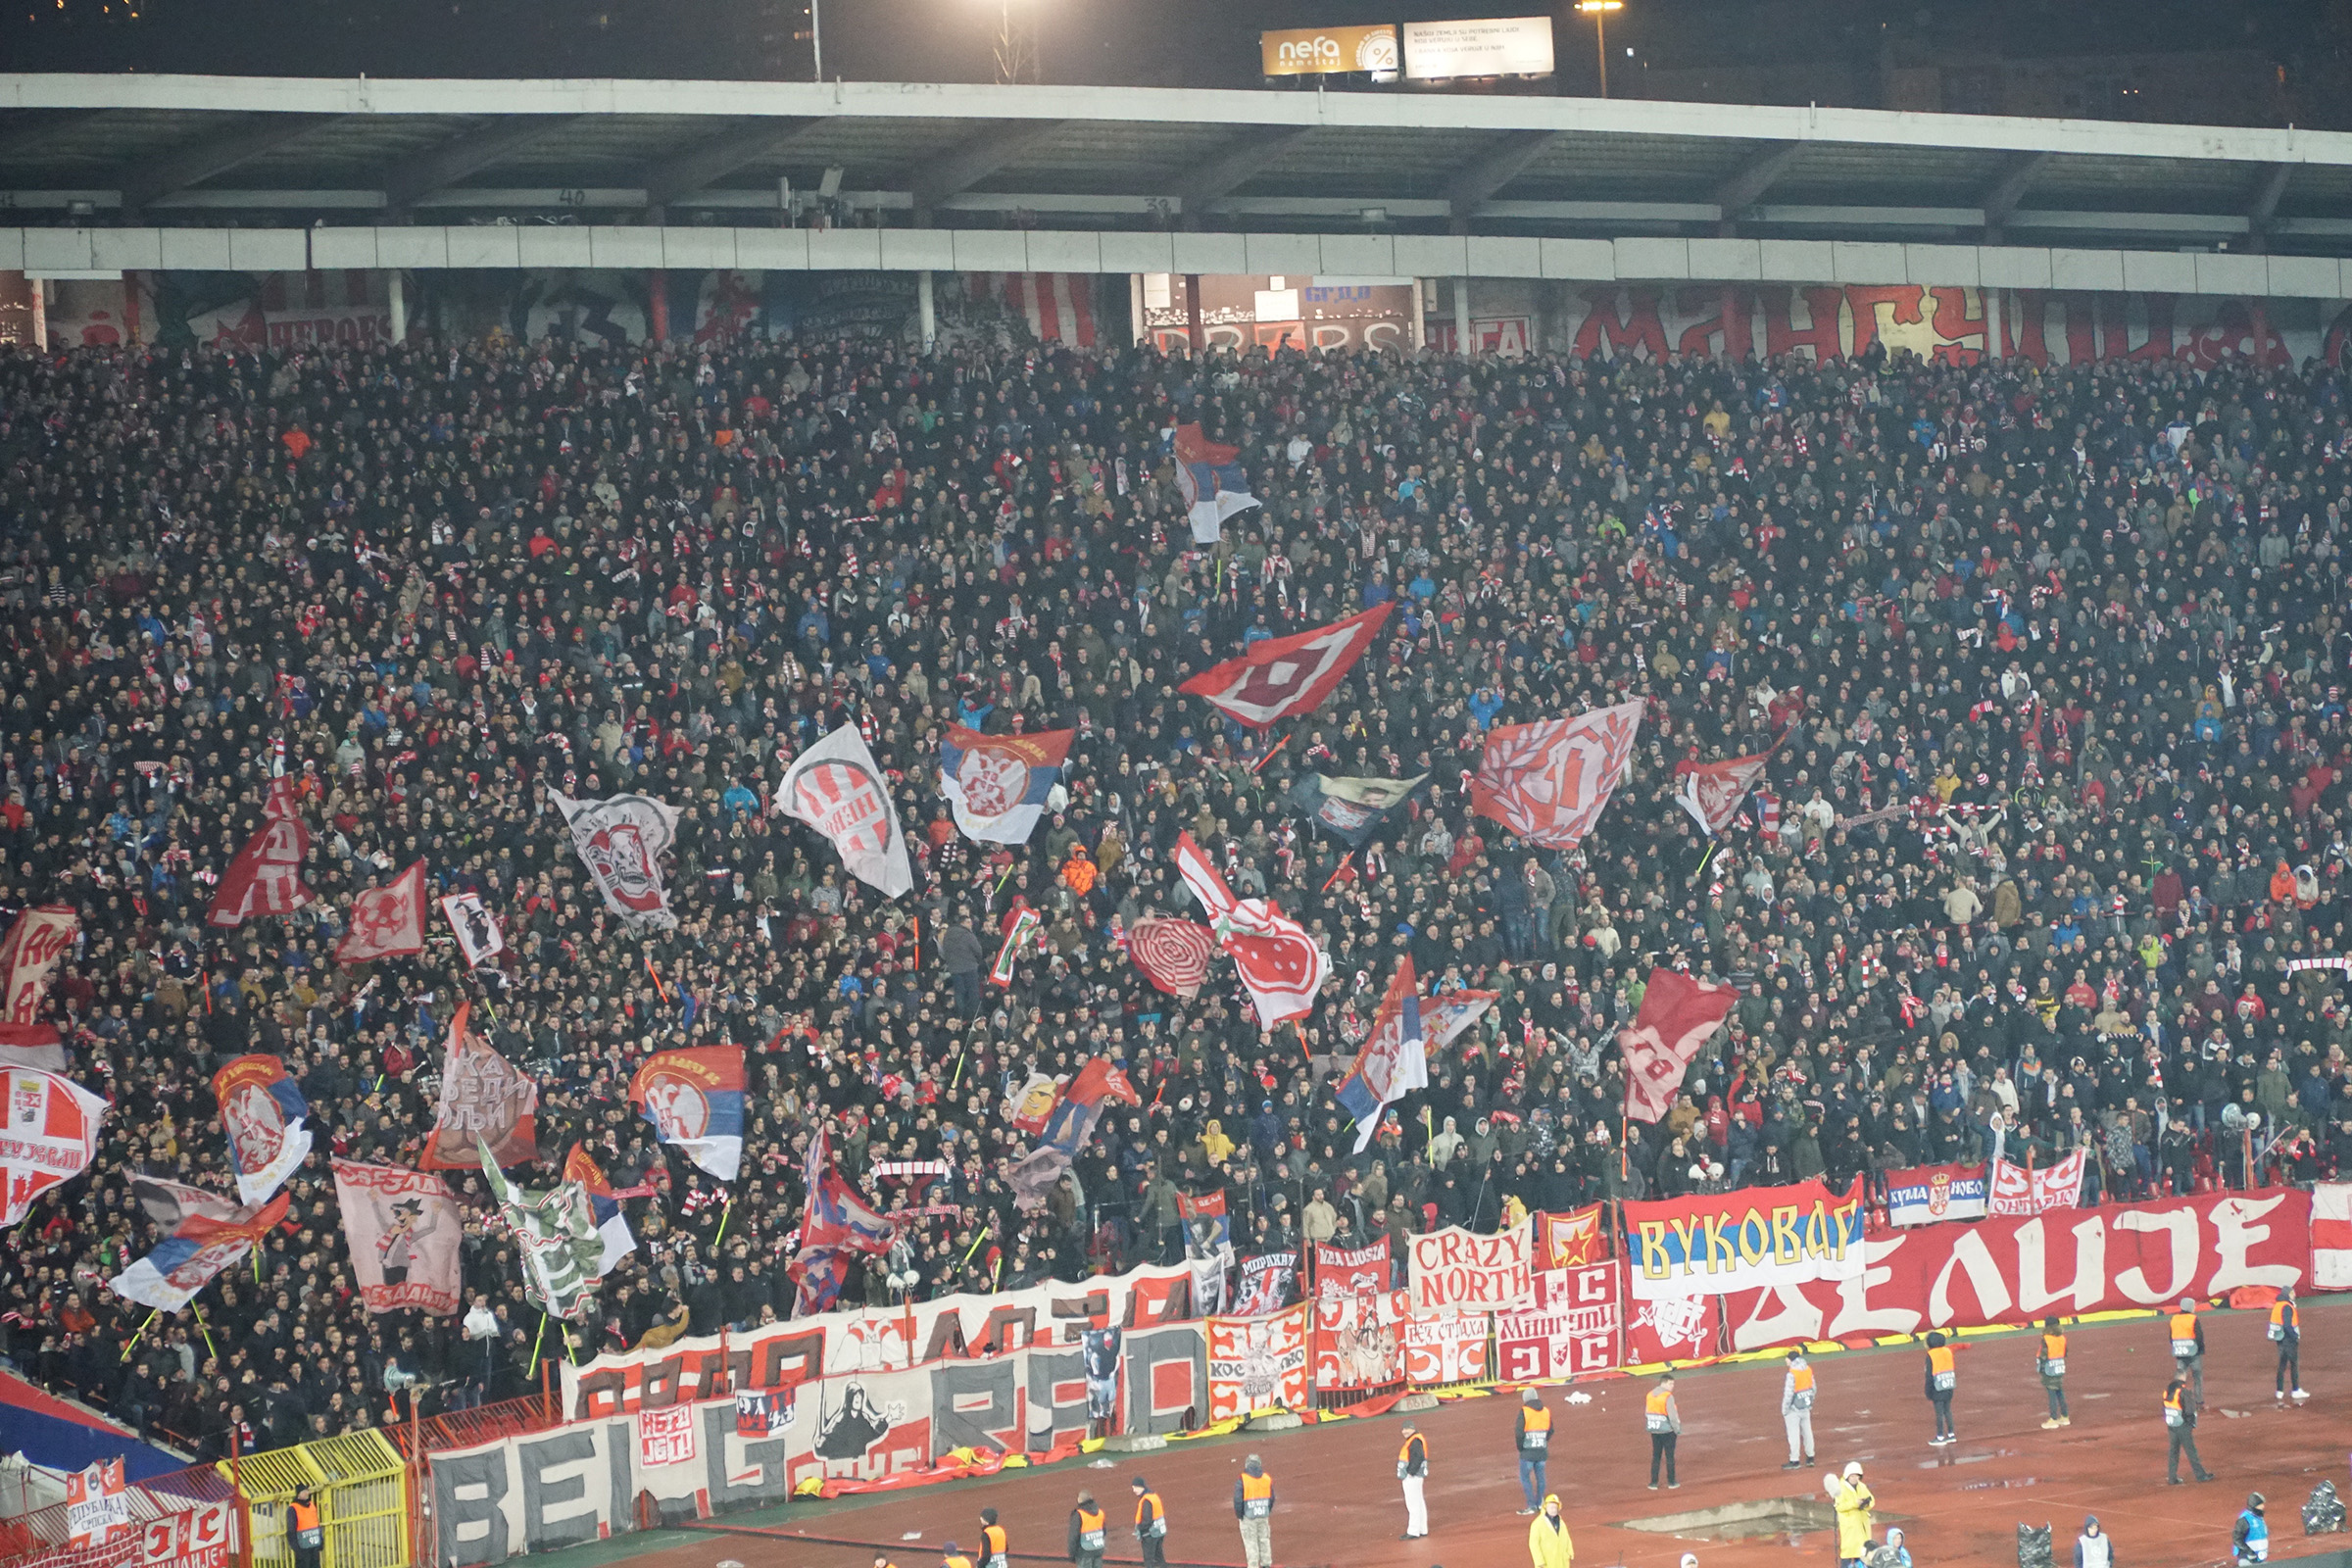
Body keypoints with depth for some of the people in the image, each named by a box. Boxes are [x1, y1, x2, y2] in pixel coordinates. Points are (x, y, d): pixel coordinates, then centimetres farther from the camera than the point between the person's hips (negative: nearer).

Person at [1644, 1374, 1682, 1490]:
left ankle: (1653, 1482, 12)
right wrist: (1678, 1430, -7)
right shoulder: (1668, 1396, -18)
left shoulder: (1650, 1395, 4)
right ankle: (1671, 1482, 13)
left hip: (1654, 1431, 6)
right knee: (1669, 1456, 6)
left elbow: (1647, 1414, 10)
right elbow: (1673, 1416, -18)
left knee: (1655, 1456, 12)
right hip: (1667, 1431, -6)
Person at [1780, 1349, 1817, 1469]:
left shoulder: (1791, 1374, -22)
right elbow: (1813, 1388, 10)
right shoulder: (1808, 1370, 1)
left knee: (1793, 1434, 1)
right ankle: (1810, 1458, 27)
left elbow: (1788, 1393, -20)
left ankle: (1795, 1461, 7)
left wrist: (1784, 1409, -9)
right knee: (1807, 1431, 17)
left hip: (1794, 1409, -8)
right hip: (1806, 1407, 8)